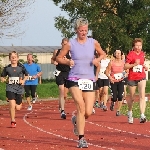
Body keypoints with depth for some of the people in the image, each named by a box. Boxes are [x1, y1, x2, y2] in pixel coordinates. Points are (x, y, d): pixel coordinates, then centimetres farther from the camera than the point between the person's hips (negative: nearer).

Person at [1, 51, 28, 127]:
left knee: (18, 108, 5)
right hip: (10, 88, -1)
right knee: (12, 105, -16)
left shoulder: (21, 67, -2)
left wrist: (23, 80, -4)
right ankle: (13, 121, -1)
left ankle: (19, 103, 43)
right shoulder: (7, 68, -1)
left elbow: (26, 75, 13)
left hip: (19, 88, 1)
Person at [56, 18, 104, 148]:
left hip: (89, 80, 2)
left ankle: (76, 120, 35)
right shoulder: (70, 44, -1)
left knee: (88, 112, -2)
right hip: (74, 79, -2)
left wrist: (98, 59, -3)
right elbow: (58, 58, 8)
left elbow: (102, 54, 19)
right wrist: (68, 62, -11)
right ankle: (81, 139, -15)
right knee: (81, 106, -21)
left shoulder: (93, 43, 4)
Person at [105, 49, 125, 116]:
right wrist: (110, 77, -16)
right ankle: (112, 103, 29)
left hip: (120, 81, 1)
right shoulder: (111, 63, -8)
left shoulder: (123, 63, -3)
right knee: (114, 97, -7)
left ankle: (118, 110, 4)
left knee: (120, 96, -10)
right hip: (113, 82, -1)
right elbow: (107, 72, -1)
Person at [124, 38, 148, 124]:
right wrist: (134, 64, -25)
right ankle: (130, 113, 37)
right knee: (132, 98, 10)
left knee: (142, 95, -16)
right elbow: (125, 66, -11)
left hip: (142, 77, 3)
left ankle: (142, 116, -24)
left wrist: (144, 67, 4)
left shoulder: (142, 54, 7)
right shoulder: (131, 54, -9)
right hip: (132, 78, -3)